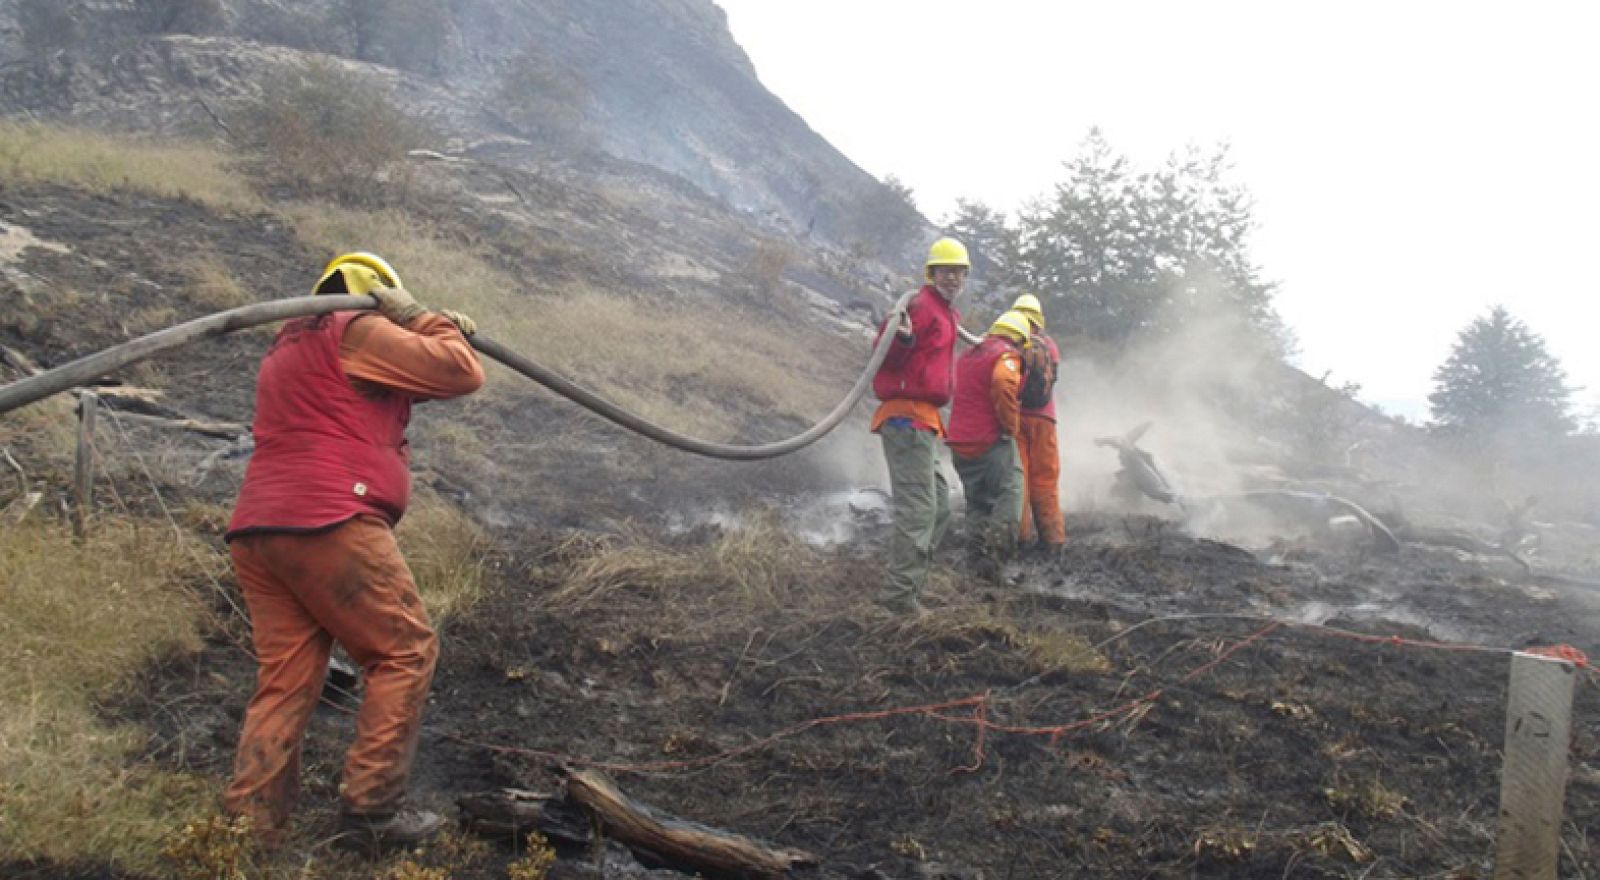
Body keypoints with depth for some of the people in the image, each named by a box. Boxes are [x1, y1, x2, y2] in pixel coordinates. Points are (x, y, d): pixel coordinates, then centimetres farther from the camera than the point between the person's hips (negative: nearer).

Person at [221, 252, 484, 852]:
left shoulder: (288, 349, 30)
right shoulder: (359, 333, 0)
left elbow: (386, 384, 35)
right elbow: (460, 374, -3)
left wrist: (438, 331, 28)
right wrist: (429, 323, 14)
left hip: (257, 532, 9)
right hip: (328, 524, -9)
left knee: (284, 679, 7)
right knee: (406, 652, -1)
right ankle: (370, 812, -3)